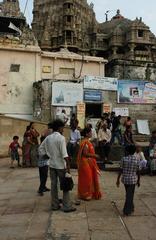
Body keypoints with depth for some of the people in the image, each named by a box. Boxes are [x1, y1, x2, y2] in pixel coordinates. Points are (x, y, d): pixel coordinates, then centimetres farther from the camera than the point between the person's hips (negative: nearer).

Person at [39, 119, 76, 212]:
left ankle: (55, 205, 20)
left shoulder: (48, 138, 5)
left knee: (53, 184, 12)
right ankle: (67, 206, 8)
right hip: (60, 165, -6)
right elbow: (64, 154, -20)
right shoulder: (61, 138, -16)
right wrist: (68, 165, -17)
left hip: (52, 164, 6)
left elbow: (41, 149, 12)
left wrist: (49, 155, 14)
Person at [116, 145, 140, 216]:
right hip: (133, 180, -1)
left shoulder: (124, 159, -9)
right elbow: (138, 172, -1)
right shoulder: (137, 160, -6)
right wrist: (138, 181, 12)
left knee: (128, 194, 20)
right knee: (130, 195, 5)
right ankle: (127, 211, 4)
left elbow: (120, 170, -8)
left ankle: (131, 207, 35)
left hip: (125, 179, 1)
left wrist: (118, 180, 0)